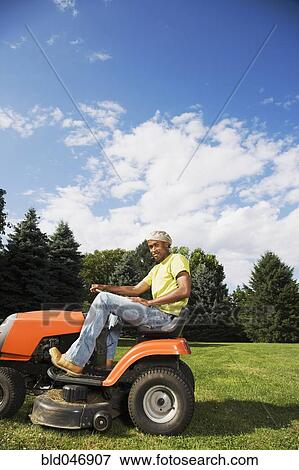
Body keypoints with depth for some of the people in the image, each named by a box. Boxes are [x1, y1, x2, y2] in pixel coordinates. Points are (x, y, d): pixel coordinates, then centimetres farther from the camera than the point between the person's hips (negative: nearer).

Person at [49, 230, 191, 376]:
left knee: (104, 299, -13)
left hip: (165, 314, -10)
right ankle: (107, 359, 11)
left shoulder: (177, 259, -2)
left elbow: (185, 291, -18)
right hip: (157, 314, 10)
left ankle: (74, 361, -13)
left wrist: (150, 302, -18)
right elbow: (136, 290, 22)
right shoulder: (156, 269, 26)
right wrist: (106, 287, 11)